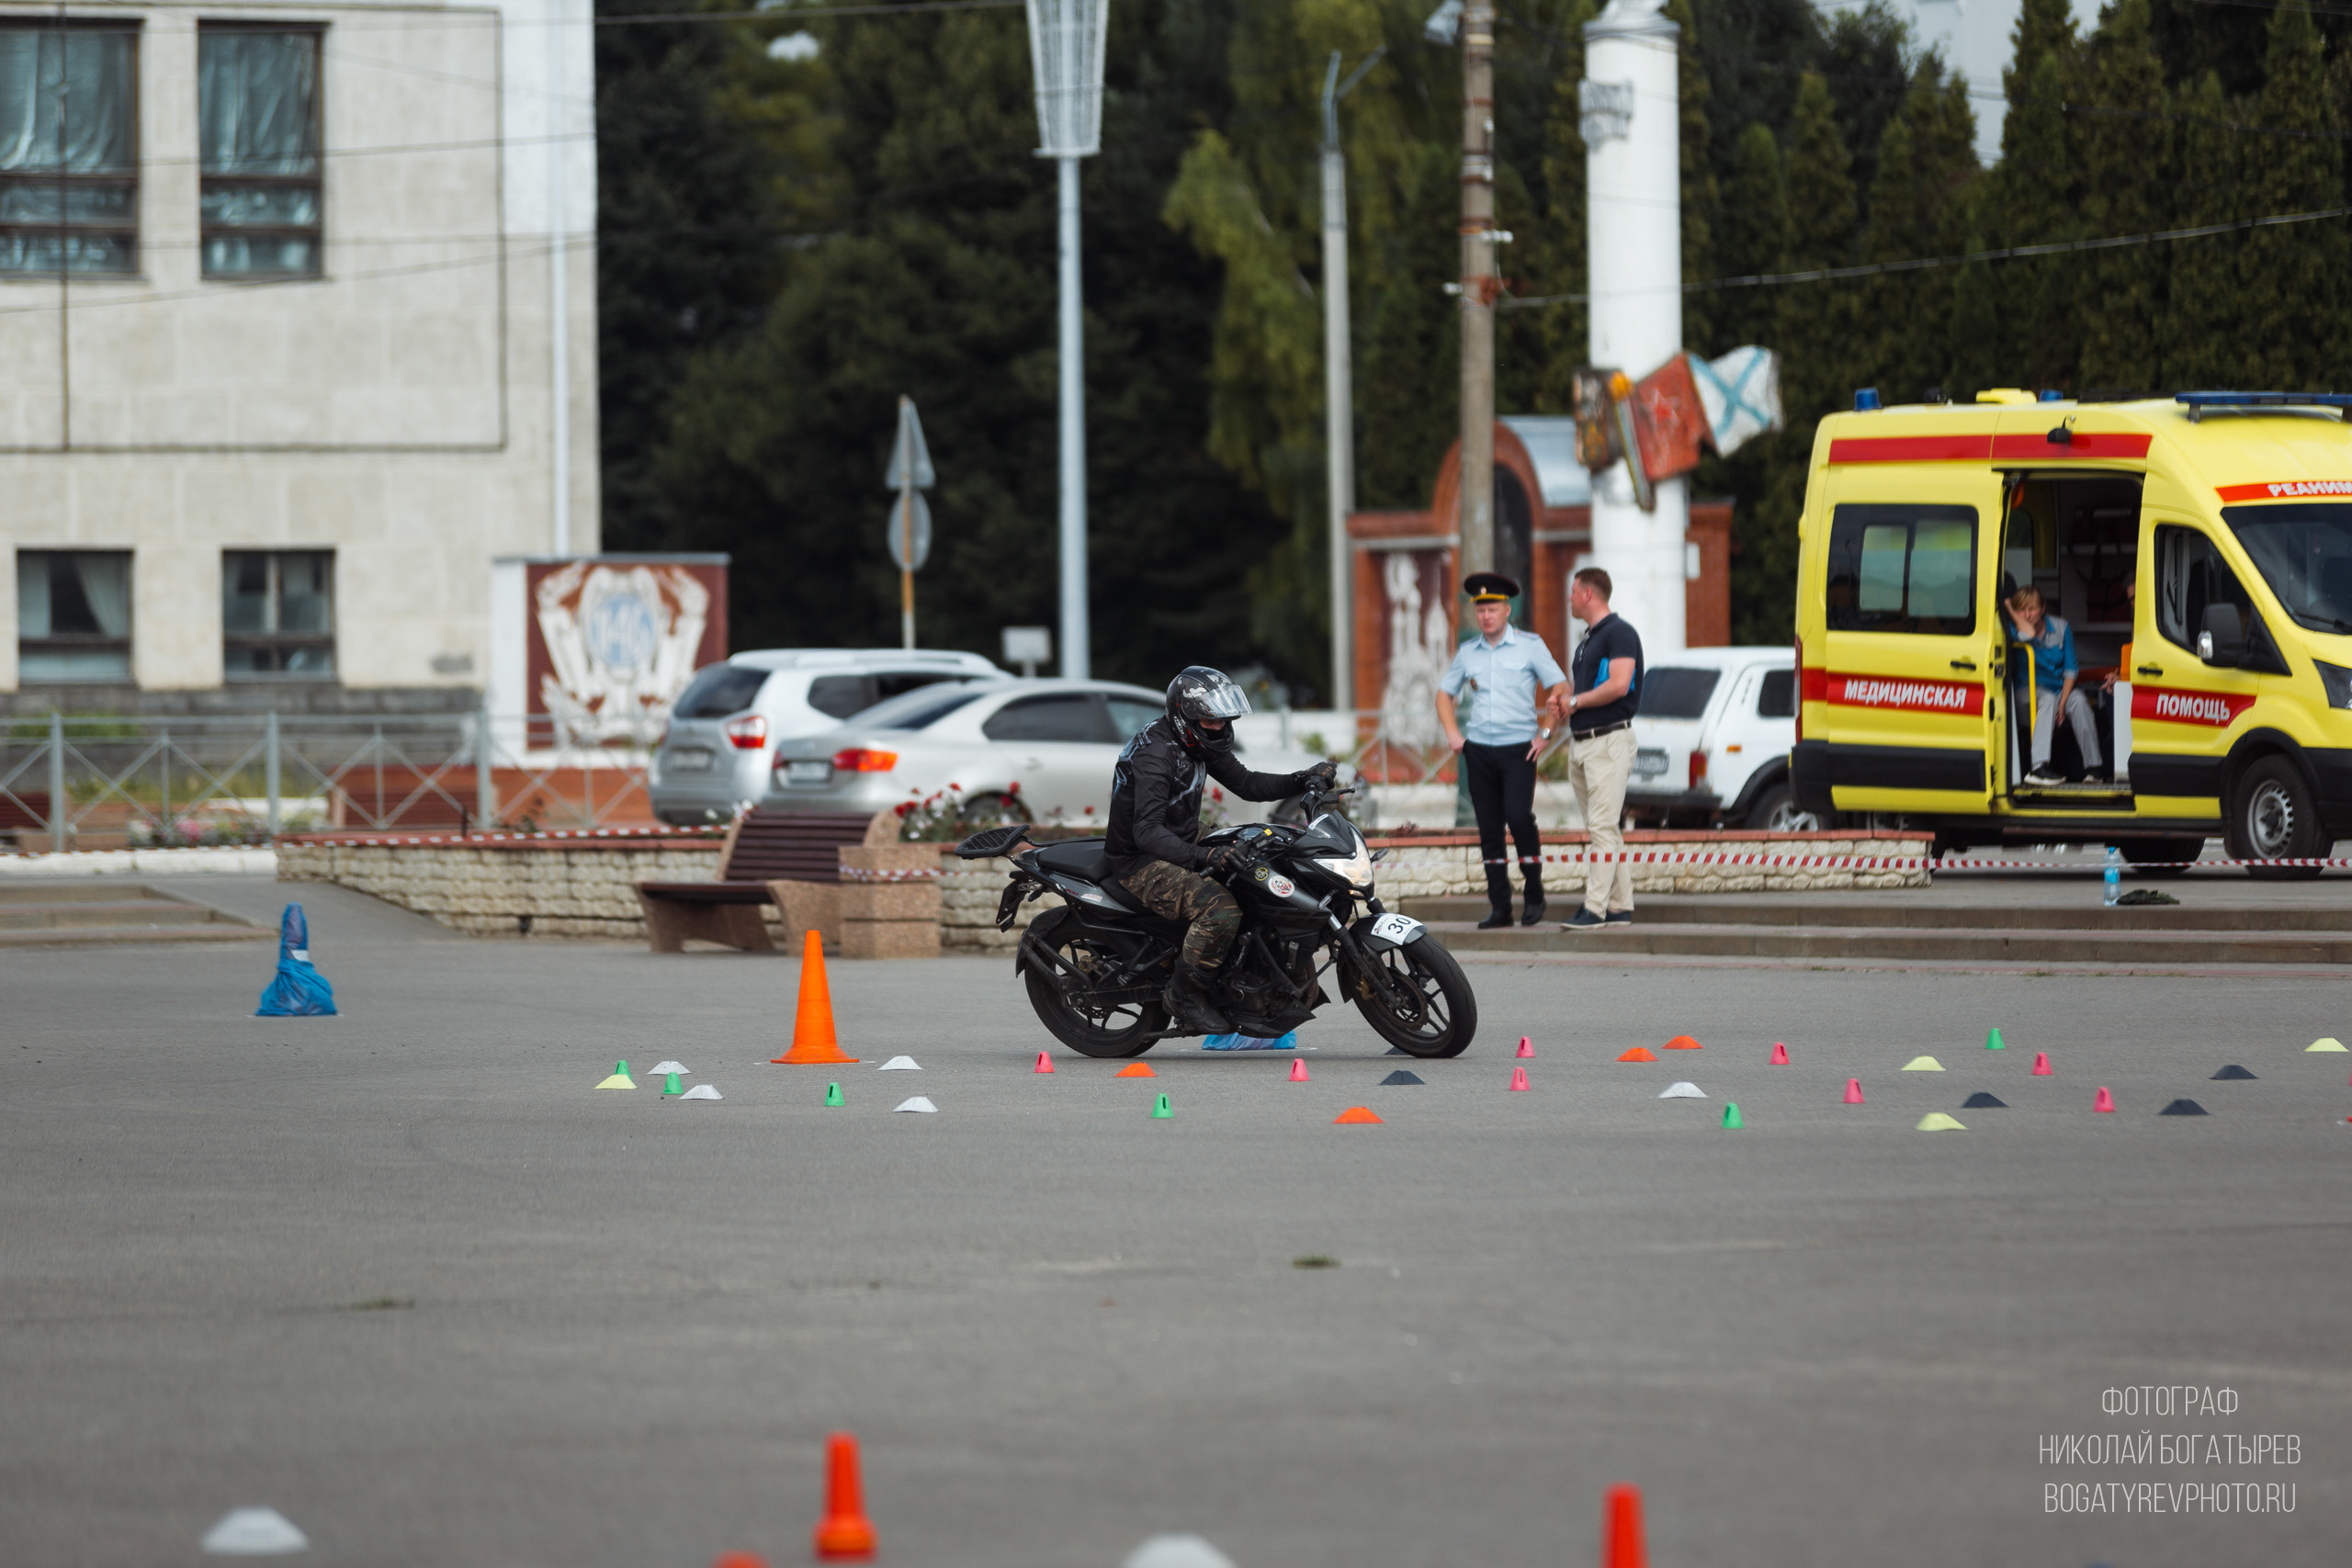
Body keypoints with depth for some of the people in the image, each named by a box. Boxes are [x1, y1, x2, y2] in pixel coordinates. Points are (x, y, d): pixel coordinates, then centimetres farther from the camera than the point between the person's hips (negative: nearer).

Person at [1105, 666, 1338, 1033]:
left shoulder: (1199, 743, 5)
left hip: (1182, 849, 10)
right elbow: (1146, 831, -34)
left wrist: (1303, 780, -1)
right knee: (1222, 910, -31)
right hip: (1143, 863, -10)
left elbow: (1246, 784, 15)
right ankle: (1185, 994, -15)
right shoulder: (1156, 753, -25)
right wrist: (1204, 857, -46)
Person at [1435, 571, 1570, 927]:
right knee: (1489, 827, 2)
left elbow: (1560, 688, 1)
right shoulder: (1467, 653, 11)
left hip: (1518, 747, -4)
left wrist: (1544, 733, -6)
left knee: (1518, 815, -18)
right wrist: (1452, 733, 8)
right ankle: (1499, 907, 5)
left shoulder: (1529, 645, 1)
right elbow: (1444, 693, 22)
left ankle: (1534, 895, -4)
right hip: (1479, 748, 4)